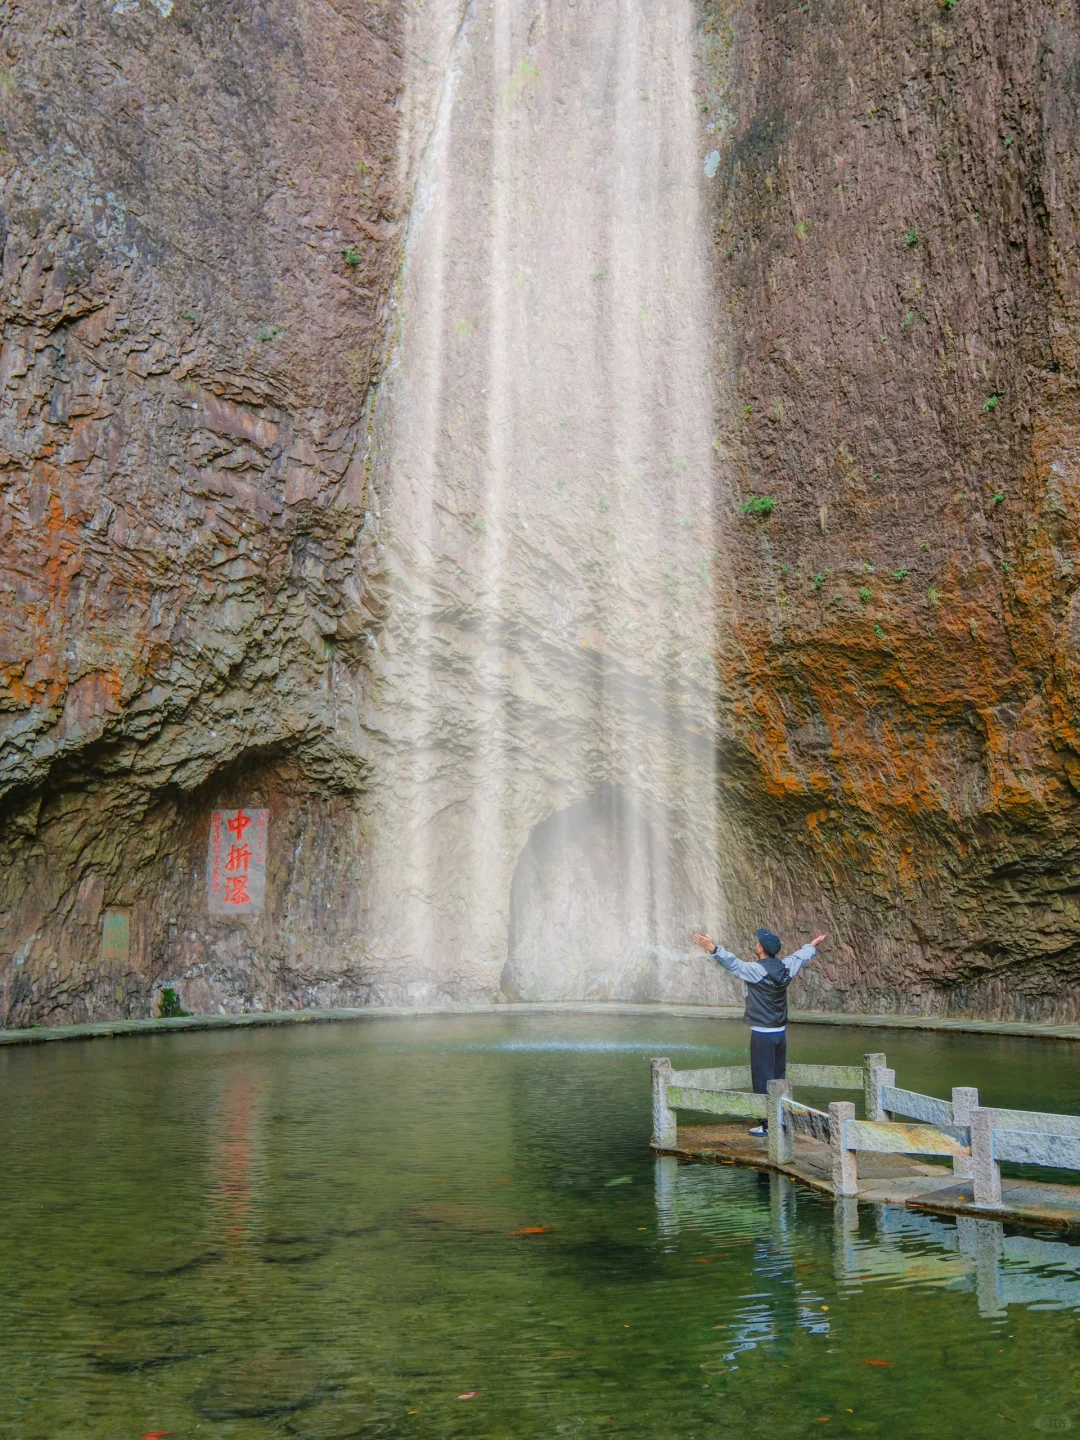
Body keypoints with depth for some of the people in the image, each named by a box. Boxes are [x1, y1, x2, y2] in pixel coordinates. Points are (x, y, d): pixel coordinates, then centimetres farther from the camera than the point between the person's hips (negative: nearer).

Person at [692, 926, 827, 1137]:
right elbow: (800, 957, 23)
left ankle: (768, 1125, 0)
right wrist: (813, 946, 42)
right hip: (781, 1032, 7)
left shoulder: (756, 970, -17)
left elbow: (734, 964, -29)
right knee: (778, 1079, 16)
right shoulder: (785, 968, 3)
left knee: (763, 1080, -1)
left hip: (762, 1034, -7)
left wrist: (713, 949, -35)